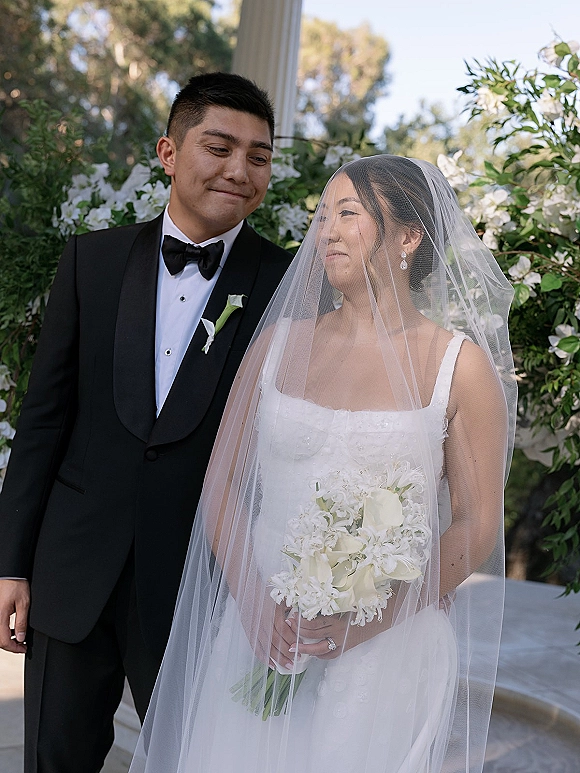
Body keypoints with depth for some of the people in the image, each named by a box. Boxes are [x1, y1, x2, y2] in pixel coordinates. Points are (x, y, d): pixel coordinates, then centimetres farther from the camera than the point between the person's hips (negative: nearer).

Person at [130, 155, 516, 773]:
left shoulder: (460, 365, -5)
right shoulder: (280, 341, 3)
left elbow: (476, 525, -5)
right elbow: (222, 481, 4)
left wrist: (366, 621, -14)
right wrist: (253, 603, -9)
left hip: (390, 651, -2)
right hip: (258, 635, 3)